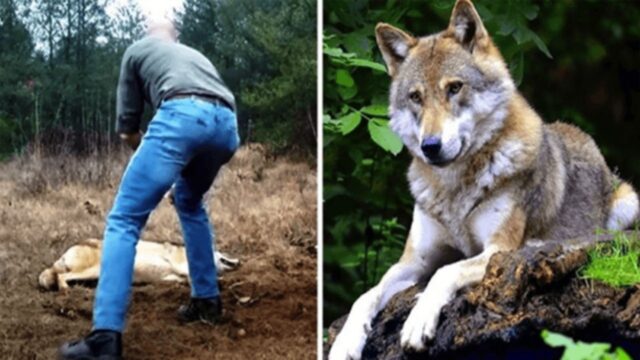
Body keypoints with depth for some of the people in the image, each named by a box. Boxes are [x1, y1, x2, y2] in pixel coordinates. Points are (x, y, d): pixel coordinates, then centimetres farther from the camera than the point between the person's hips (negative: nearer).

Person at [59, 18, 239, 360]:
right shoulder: (196, 55, 42)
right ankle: (207, 300, 30)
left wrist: (154, 154, 44)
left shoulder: (137, 50, 29)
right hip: (227, 124, 5)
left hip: (182, 115, -5)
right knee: (189, 202, 33)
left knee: (124, 220, -2)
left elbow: (126, 128, 26)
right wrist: (182, 161, 55)